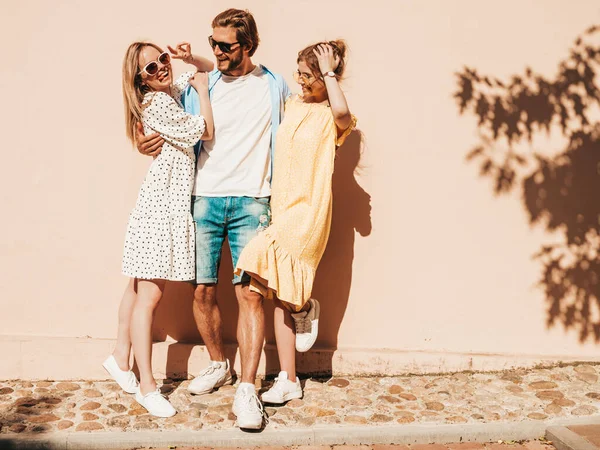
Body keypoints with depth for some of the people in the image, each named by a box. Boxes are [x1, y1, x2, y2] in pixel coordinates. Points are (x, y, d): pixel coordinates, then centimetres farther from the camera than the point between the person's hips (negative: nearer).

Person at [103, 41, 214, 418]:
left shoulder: (173, 90, 14)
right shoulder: (156, 103, -14)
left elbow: (211, 70, 28)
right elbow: (206, 131, -13)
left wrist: (190, 60, 7)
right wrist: (201, 90, -1)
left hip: (171, 202, 9)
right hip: (162, 206, -9)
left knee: (139, 288, 18)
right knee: (149, 296, -6)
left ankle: (121, 359, 32)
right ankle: (147, 386, 0)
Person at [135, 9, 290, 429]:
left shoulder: (275, 85, 7)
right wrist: (148, 144, -4)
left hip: (251, 201, -2)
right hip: (204, 199, 2)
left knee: (250, 293, -8)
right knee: (203, 291, 4)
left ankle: (247, 390, -3)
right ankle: (219, 364, 28)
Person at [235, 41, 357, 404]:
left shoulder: (331, 116, -5)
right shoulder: (293, 105, 13)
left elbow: (343, 112, -34)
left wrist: (329, 73, -19)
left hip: (308, 211, -7)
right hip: (281, 208, 7)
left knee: (261, 266, -25)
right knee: (280, 296, 7)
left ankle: (306, 308, 7)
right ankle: (289, 381, 18)